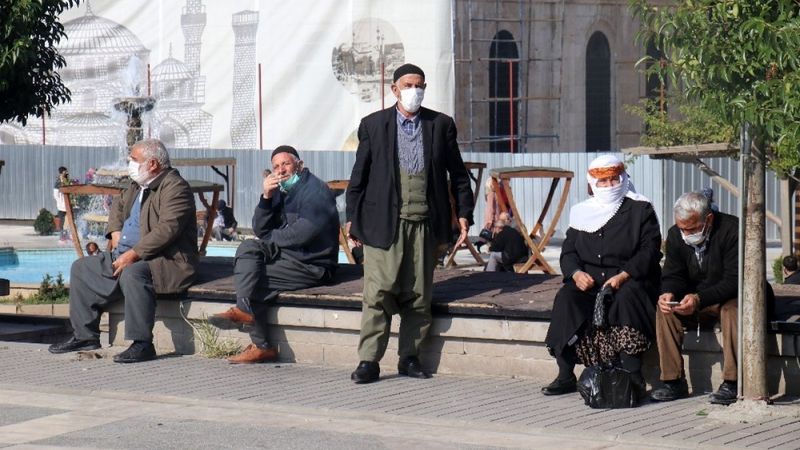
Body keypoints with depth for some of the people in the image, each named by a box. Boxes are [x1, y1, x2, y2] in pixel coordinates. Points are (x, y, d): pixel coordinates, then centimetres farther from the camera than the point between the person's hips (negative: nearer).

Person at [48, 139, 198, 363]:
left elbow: (167, 229, -26)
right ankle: (85, 335, 11)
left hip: (168, 261, -10)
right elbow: (119, 204, 36)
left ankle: (142, 344, -35)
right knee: (82, 268, 9)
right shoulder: (139, 186, 16)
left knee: (133, 272, -39)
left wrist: (133, 254, -29)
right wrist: (115, 231, 15)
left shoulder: (175, 187, -15)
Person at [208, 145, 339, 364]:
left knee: (252, 280, -18)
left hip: (313, 266, -8)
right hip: (287, 255, 8)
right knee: (248, 247, -13)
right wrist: (266, 197, -5)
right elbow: (260, 230, 10)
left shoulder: (315, 190, -9)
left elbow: (303, 233, -20)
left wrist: (271, 237, -4)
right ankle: (245, 311, -21)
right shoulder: (280, 194, 17)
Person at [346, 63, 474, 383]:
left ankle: (409, 357, 15)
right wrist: (352, 218, 5)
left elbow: (458, 174, 12)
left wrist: (464, 214, 6)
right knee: (378, 294, -7)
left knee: (418, 296, 4)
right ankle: (369, 361, -4)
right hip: (384, 222, -2)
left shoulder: (441, 125, 9)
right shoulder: (373, 125, 6)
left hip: (425, 224, 2)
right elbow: (359, 175, 8)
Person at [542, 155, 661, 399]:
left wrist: (623, 276, -20)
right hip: (589, 283, 4)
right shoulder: (582, 212, 17)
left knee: (628, 297, -37)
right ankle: (566, 376, -23)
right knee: (566, 298, -26)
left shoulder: (640, 210, 5)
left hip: (630, 281, -4)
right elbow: (568, 251, 13)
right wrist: (576, 273, -10)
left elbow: (649, 251, -5)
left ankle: (633, 376, -37)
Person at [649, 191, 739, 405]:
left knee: (732, 309, -38)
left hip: (730, 298, -5)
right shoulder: (675, 234, -3)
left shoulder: (731, 230, -22)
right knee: (665, 310, -21)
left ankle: (732, 383, -34)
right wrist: (669, 293, -25)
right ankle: (674, 381, -19)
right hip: (693, 302, 5)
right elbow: (673, 275, 1)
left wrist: (700, 299, -38)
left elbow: (735, 281, -26)